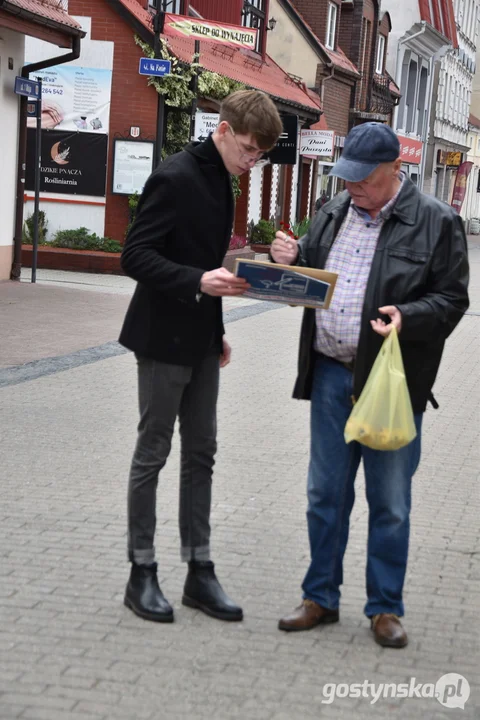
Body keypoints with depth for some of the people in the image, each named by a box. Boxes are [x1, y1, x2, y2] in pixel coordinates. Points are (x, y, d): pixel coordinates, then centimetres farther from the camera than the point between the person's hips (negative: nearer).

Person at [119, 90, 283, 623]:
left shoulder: (219, 180, 11)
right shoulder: (174, 178, -16)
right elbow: (135, 256, -20)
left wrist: (217, 330, 18)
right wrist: (199, 282, -31)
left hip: (200, 341, 8)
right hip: (163, 339, -8)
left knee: (201, 454, 10)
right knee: (152, 453, 1)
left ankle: (199, 571, 17)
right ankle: (142, 574, 11)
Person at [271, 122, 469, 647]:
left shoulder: (436, 223, -5)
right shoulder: (333, 213, 11)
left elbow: (451, 299, -6)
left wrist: (408, 317, -24)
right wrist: (290, 262, -3)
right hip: (331, 373, 5)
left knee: (390, 502, 6)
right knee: (325, 493, 12)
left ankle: (385, 608, 21)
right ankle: (321, 597, 27)